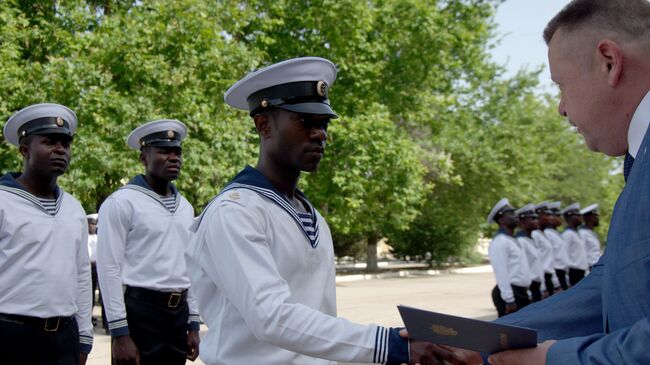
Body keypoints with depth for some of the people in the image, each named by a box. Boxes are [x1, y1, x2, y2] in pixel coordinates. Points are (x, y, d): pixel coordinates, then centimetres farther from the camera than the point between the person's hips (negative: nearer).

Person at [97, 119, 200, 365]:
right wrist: (120, 333, -15)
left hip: (179, 311, 6)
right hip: (140, 310, -6)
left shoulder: (185, 207, 14)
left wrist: (194, 325, 12)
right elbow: (109, 268, -10)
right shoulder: (121, 202, -6)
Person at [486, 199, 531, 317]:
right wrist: (509, 300, -22)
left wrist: (527, 294, 18)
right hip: (510, 294, -10)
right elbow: (501, 274, -19)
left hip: (521, 293, 10)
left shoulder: (514, 240, 18)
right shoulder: (499, 242, -14)